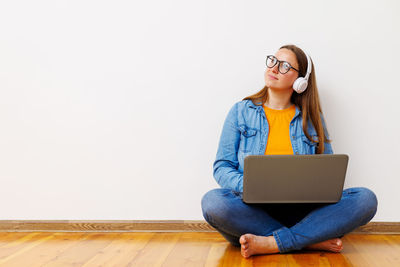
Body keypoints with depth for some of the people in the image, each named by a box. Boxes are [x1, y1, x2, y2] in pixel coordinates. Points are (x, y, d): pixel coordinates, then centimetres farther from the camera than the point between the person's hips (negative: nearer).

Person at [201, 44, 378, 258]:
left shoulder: (312, 118, 14)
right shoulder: (241, 112, 10)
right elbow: (222, 167, 5)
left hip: (301, 210, 2)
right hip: (253, 208, -1)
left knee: (365, 199, -21)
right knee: (213, 201, -34)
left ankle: (270, 244, -27)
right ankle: (313, 240, -23)